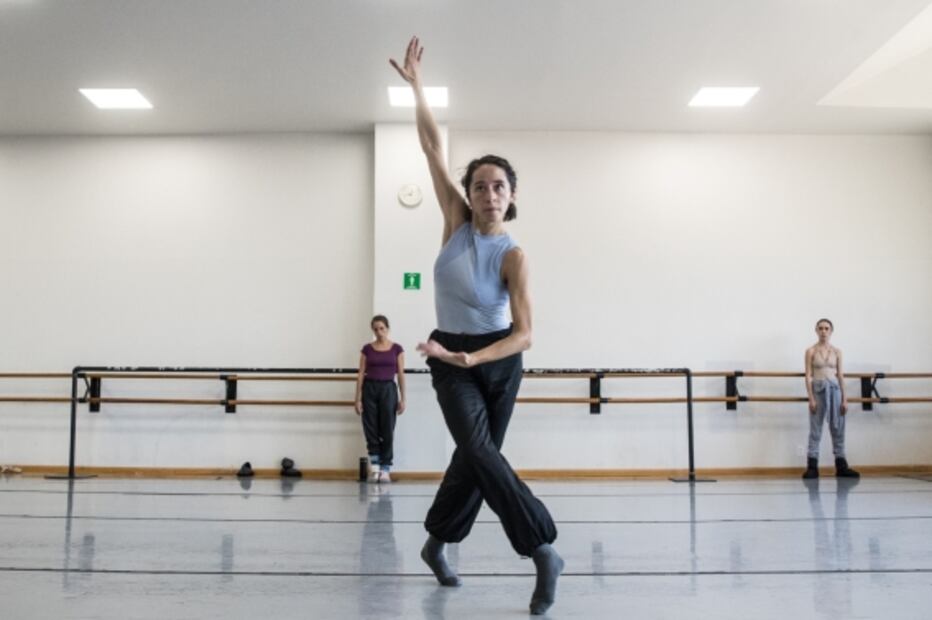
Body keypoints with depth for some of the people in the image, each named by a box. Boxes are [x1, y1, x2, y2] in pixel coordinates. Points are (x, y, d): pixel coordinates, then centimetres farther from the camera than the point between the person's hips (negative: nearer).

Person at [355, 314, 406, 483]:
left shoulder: (396, 348, 2)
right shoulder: (367, 349, 3)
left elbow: (401, 374, 2)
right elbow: (361, 374, 2)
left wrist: (403, 398, -2)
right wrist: (358, 398, -3)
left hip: (388, 389, -1)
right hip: (370, 389, 1)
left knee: (387, 430, 1)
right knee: (371, 430, 0)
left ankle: (385, 469, 8)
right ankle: (374, 465, 8)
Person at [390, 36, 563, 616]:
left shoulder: (514, 256, -16)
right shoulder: (457, 220, -9)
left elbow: (525, 334, -21)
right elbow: (434, 148, -10)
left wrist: (473, 357, -33)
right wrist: (417, 85, -10)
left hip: (498, 361, 0)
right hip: (452, 360, 0)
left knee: (476, 454, 10)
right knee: (480, 452, -16)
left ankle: (437, 543, 30)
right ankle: (544, 550, -10)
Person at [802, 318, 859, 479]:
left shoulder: (837, 352, 8)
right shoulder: (811, 351, 0)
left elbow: (840, 375, 8)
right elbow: (808, 376, -3)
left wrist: (844, 399, 3)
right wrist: (811, 398, -11)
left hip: (834, 389, 3)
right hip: (818, 390, -3)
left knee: (838, 428, 6)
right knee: (815, 429, -1)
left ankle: (841, 466, 13)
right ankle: (812, 467, 2)